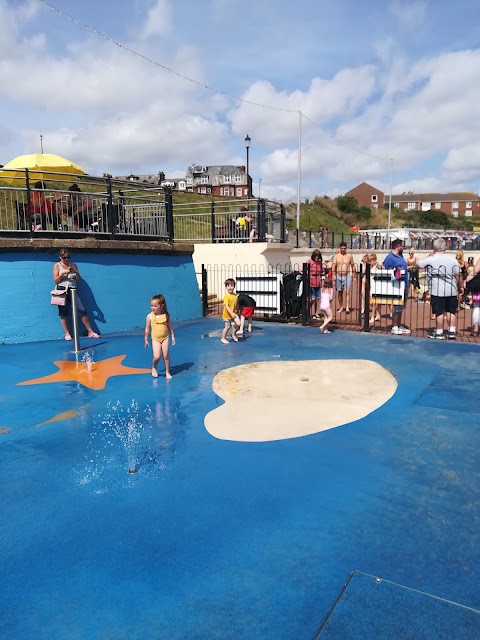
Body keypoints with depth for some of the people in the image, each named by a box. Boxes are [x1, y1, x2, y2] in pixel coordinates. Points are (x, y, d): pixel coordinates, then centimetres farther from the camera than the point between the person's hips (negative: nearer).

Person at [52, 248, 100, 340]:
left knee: (82, 310, -6)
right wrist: (63, 273, -18)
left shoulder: (73, 265, 10)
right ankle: (67, 334, 9)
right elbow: (56, 281, -4)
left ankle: (90, 332, -3)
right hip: (62, 290, -2)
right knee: (63, 313, -1)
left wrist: (76, 272, -11)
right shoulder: (57, 265, 3)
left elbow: (79, 279, 8)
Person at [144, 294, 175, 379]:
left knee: (166, 356, 3)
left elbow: (169, 326, 6)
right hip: (155, 339, -1)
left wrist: (172, 336, 6)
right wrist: (146, 340, 3)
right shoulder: (150, 316, -8)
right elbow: (147, 329, 0)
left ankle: (167, 372, 17)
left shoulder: (166, 315, -5)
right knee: (157, 357, -11)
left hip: (165, 338, 1)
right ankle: (154, 368, 19)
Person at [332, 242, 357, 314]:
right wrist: (334, 275, -19)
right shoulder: (336, 256, 5)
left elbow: (353, 266, 11)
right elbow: (333, 265, -5)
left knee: (347, 292, -11)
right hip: (338, 276, 1)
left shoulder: (349, 256, 6)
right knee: (339, 292, 8)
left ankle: (347, 308, -17)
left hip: (347, 276, -1)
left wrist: (355, 276, 9)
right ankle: (341, 307, 20)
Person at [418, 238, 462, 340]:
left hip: (437, 291, -3)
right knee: (451, 311, 12)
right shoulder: (452, 259, 0)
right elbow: (458, 275, 0)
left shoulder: (430, 260, -8)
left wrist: (430, 255, 13)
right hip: (451, 290, 3)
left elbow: (419, 264, 8)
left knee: (439, 312, 2)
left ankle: (439, 333, 8)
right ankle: (452, 331, 14)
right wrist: (460, 286, 12)